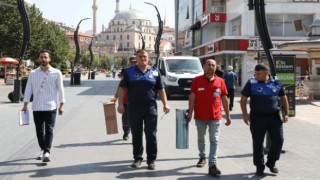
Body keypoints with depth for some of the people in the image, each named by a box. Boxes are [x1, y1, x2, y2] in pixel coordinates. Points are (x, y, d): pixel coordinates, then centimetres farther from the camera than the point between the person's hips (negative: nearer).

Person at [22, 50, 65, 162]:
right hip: (37, 107, 3)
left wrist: (61, 105, 1)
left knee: (49, 129, -9)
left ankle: (47, 152, -12)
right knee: (39, 130, 8)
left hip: (50, 107, -2)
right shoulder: (33, 74, 6)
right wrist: (25, 105, 3)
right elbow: (28, 89, 7)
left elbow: (60, 89, 4)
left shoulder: (56, 73, 2)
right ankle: (42, 149, 24)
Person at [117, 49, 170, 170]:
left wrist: (165, 104, 3)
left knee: (151, 135, 0)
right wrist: (120, 104, -6)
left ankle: (151, 160, 9)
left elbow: (161, 89, 11)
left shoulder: (155, 72, 9)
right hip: (134, 107, 0)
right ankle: (137, 158, 19)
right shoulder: (129, 72, 7)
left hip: (150, 107, 0)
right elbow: (122, 88, 4)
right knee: (136, 135, 7)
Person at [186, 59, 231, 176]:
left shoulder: (220, 81, 2)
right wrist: (190, 112, -5)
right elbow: (192, 97, 0)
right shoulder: (197, 80, -1)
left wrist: (228, 116, 8)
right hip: (200, 116, 0)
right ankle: (202, 157, 37)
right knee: (201, 139, 16)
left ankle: (212, 165, -6)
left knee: (214, 141, -5)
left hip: (215, 117, 0)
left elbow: (224, 99, 7)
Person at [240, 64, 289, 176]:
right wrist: (245, 114, -9)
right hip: (257, 117, -2)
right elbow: (243, 99, 0)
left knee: (278, 140, -1)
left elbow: (283, 98, 14)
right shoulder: (251, 84, -2)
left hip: (274, 116, 2)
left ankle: (271, 163, 20)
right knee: (258, 143, 3)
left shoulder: (276, 83, 5)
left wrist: (286, 113, 8)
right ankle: (259, 167, 17)